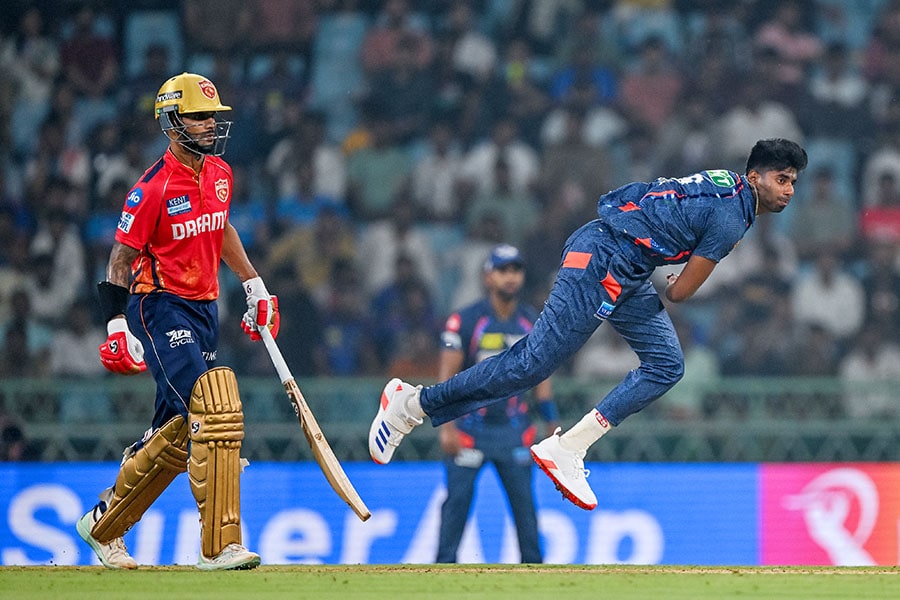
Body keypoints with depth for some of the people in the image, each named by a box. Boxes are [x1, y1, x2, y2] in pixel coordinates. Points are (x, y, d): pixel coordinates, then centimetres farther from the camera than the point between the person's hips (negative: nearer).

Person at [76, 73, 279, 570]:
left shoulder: (218, 174, 8)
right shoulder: (152, 189, -15)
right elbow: (121, 257, -12)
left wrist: (255, 286, 24)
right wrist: (117, 327, -19)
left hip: (205, 308, 8)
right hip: (160, 307, -8)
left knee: (177, 432, 11)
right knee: (214, 412, -21)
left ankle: (104, 524, 28)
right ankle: (218, 545, -21)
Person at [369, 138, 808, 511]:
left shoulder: (727, 183, 13)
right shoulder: (730, 218, -17)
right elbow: (680, 293, -11)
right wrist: (677, 283, 12)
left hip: (627, 276, 10)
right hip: (601, 259, -10)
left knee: (666, 366, 3)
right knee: (534, 362, -10)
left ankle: (566, 450, 0)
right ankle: (413, 403, -1)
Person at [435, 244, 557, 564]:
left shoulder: (532, 322, 7)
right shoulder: (465, 320, -7)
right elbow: (447, 375, -8)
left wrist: (552, 424, 8)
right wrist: (447, 426, -15)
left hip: (513, 427, 3)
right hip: (470, 426, -3)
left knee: (524, 501, 1)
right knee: (458, 499, -4)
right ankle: (445, 565, 2)